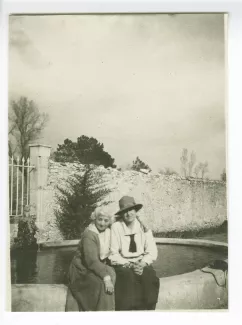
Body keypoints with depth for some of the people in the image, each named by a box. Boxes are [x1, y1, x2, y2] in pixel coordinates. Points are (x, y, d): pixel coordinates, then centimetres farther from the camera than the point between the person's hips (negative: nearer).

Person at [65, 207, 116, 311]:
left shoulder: (108, 232, 3)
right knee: (102, 283, -28)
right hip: (83, 270, -7)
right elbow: (91, 260, -27)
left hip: (99, 266, 7)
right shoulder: (89, 234, -19)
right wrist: (106, 277, -33)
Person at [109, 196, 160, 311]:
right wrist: (129, 265, -19)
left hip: (141, 264, 2)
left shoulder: (144, 227, 1)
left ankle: (147, 309, -12)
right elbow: (114, 254, -8)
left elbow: (152, 252, -2)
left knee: (150, 278, -26)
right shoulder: (116, 227, -7)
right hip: (122, 265, -2)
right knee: (128, 278, -32)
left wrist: (142, 264, -18)